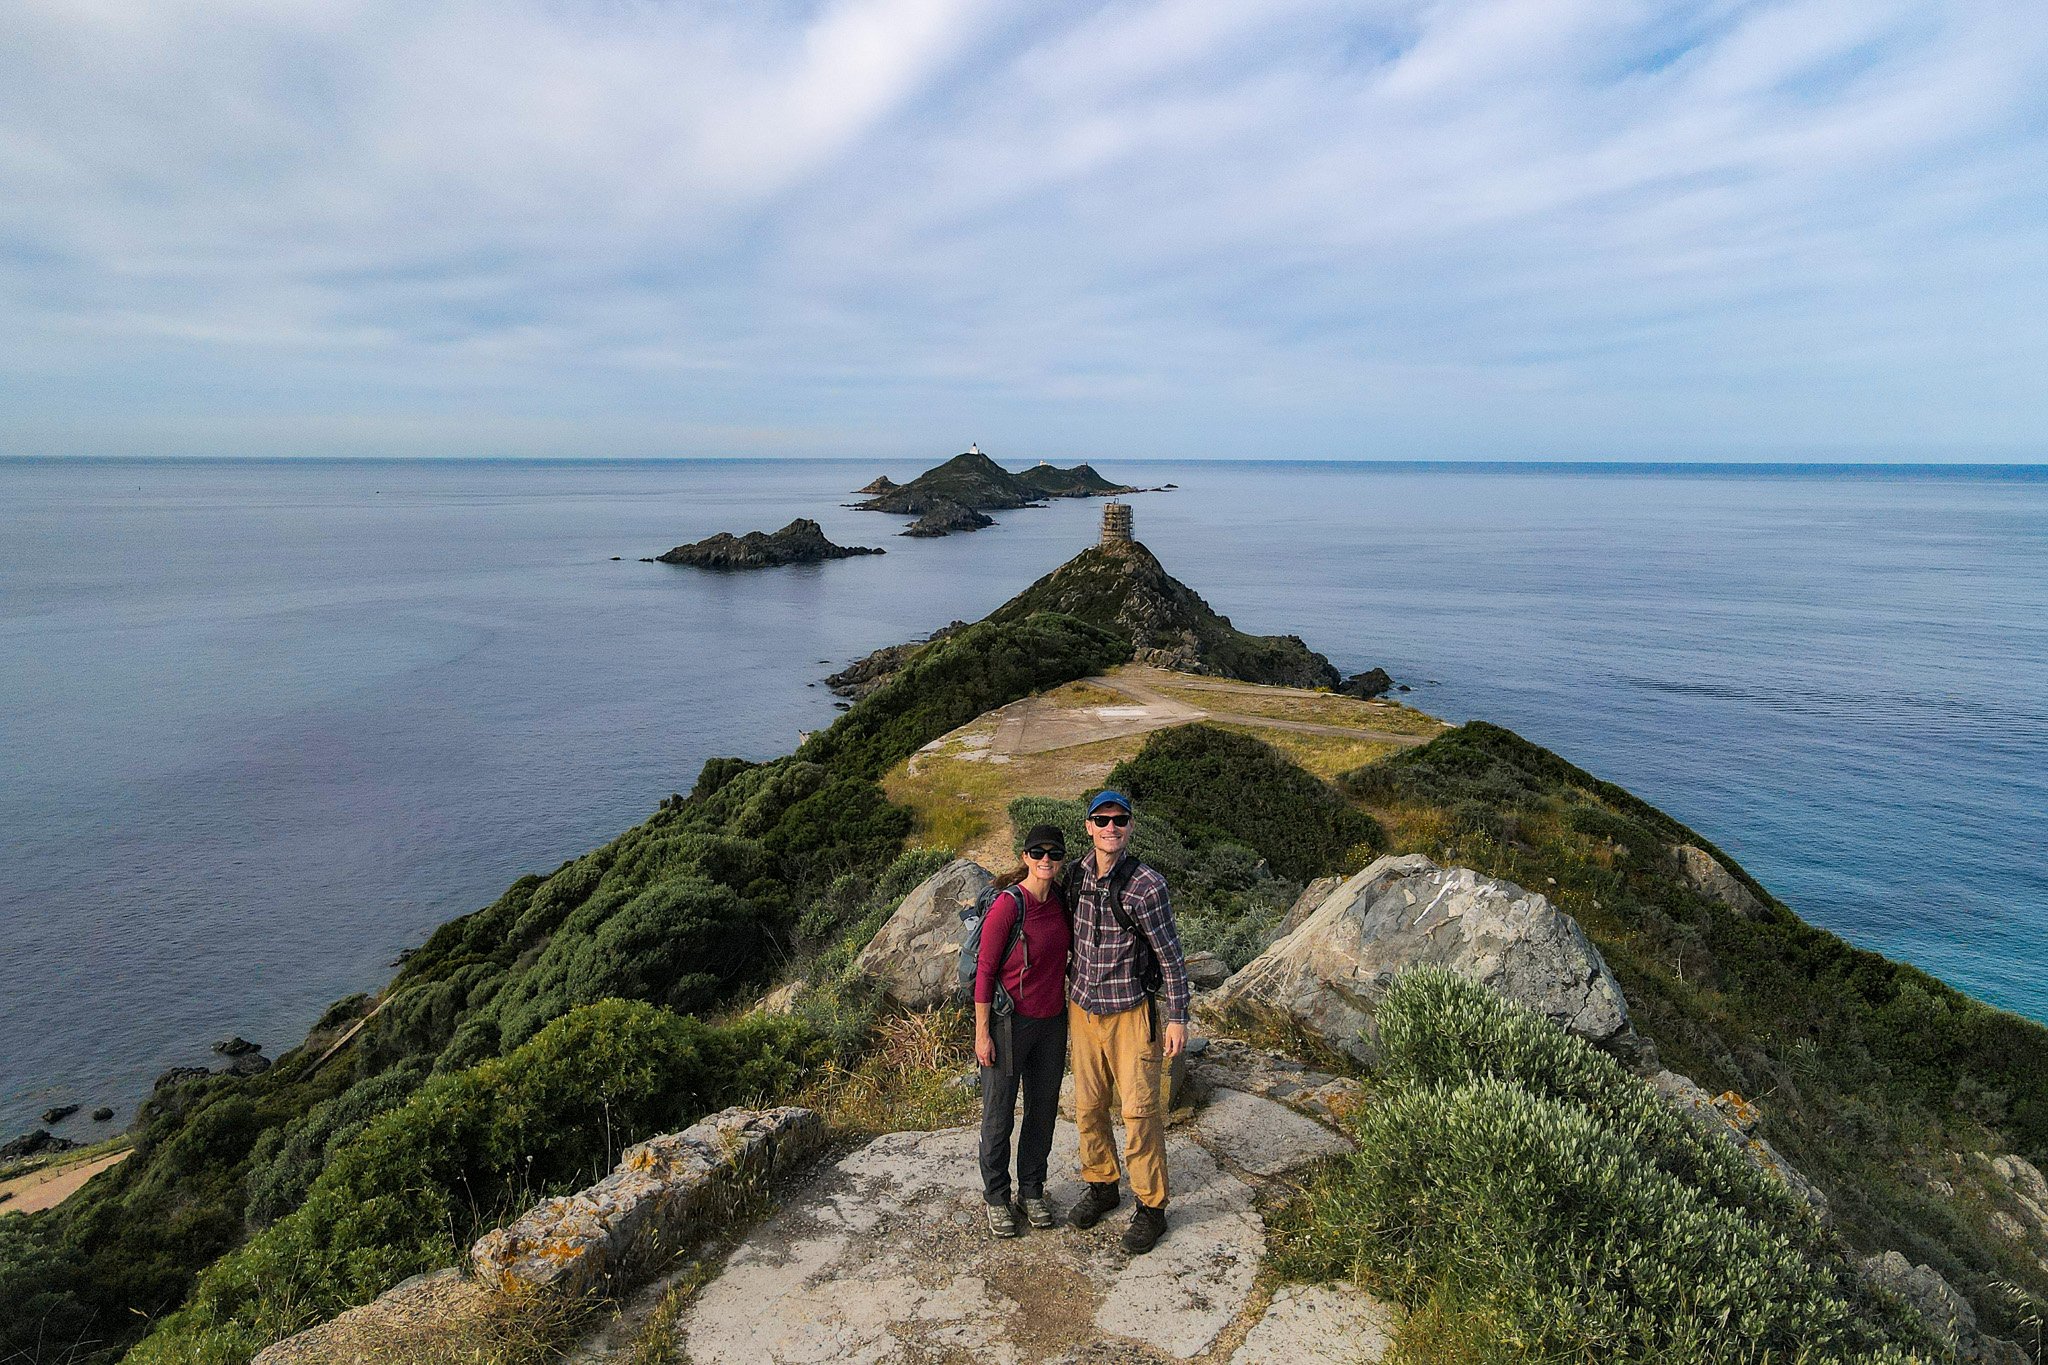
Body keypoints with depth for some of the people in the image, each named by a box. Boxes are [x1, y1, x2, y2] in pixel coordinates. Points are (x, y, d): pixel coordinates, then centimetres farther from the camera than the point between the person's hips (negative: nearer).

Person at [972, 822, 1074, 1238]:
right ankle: (996, 1196, 28)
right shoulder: (1007, 906, -20)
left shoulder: (1061, 901, 0)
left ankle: (1032, 1190, 35)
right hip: (1009, 1020, -6)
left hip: (1052, 1022, 6)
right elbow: (985, 970, -15)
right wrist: (982, 1033, -14)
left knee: (1043, 1109, 17)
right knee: (999, 1113, 9)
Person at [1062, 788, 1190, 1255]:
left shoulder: (1146, 885, -18)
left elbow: (1171, 955, -11)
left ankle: (1151, 1208, 19)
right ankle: (1102, 1187, 35)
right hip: (1083, 1011, 5)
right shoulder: (1077, 874, -1)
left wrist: (1178, 1018, -9)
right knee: (1088, 1107, 14)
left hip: (1131, 1014, -5)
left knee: (1140, 1112, 2)